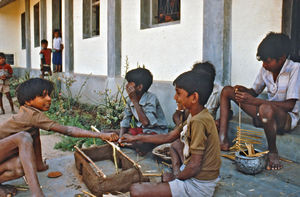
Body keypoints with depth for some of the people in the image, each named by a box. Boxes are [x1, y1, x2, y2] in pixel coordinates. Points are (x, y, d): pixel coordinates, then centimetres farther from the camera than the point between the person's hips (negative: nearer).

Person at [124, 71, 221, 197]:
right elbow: (171, 137, 13)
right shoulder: (195, 116, 5)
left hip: (199, 186, -9)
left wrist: (176, 177, -6)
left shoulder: (198, 122, -25)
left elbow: (194, 166, -24)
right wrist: (137, 138, 13)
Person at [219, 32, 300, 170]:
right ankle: (223, 140, -10)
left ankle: (273, 151, -15)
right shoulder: (265, 69, 3)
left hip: (287, 118, -7)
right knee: (227, 90, 1)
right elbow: (255, 92, 15)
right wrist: (244, 91, -10)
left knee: (266, 109, -44)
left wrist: (254, 101, -30)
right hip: (265, 116, 7)